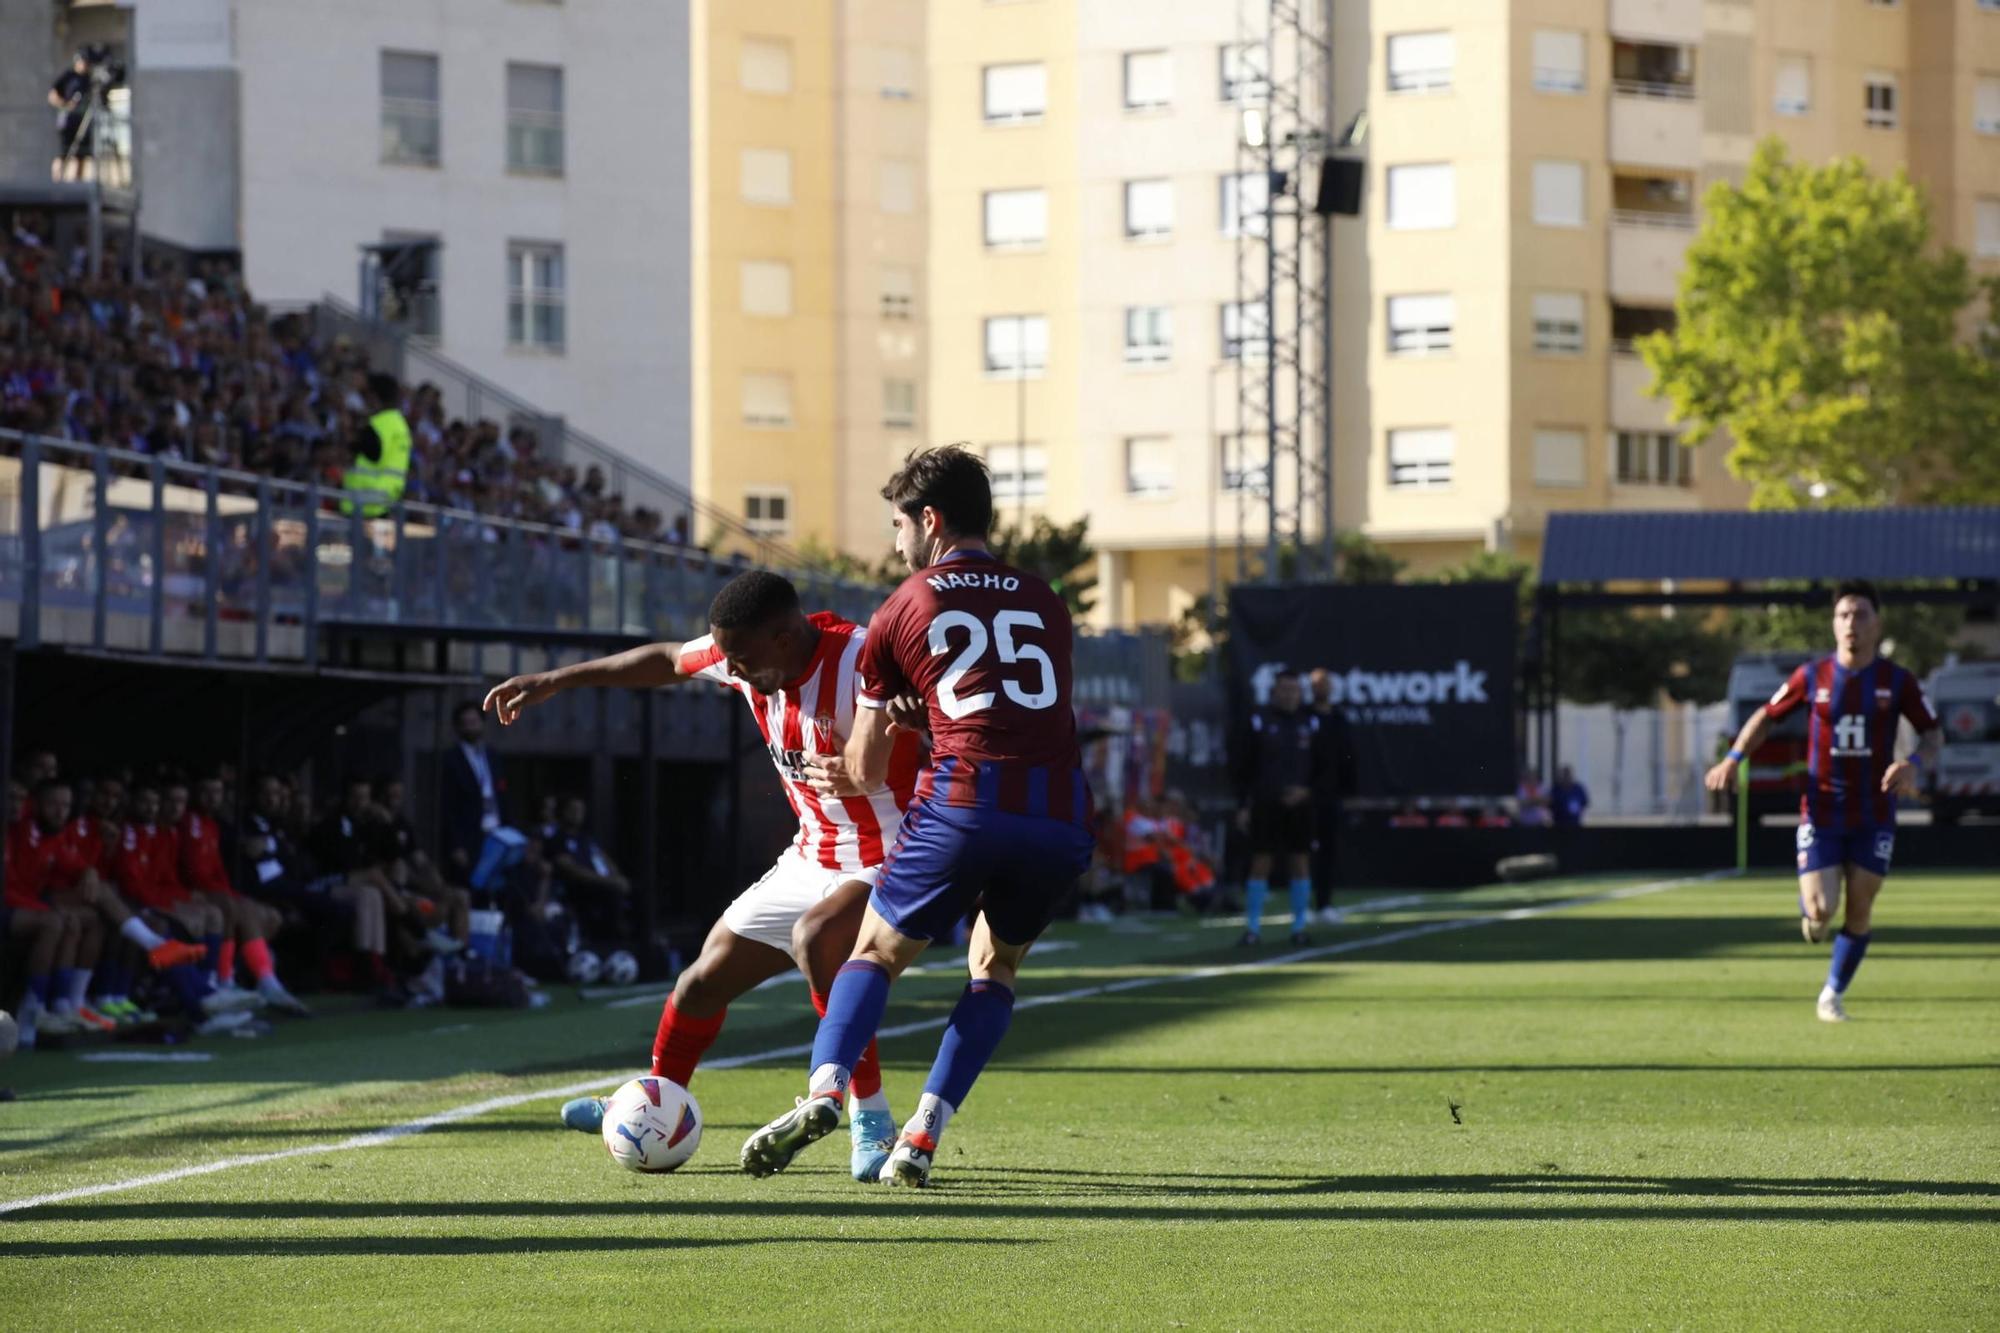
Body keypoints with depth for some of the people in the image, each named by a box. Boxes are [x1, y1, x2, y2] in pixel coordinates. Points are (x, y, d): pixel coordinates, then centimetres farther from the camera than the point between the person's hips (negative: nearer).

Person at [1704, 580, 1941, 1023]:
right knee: (1821, 910, -13)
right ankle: (1809, 910, 25)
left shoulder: (1897, 681, -4)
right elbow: (1766, 716, 8)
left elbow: (1933, 734, 2)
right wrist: (1733, 759, -6)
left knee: (1860, 910, 2)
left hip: (1874, 815, 1)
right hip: (1821, 811, -1)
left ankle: (1833, 995, 22)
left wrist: (1915, 764, -20)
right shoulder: (1812, 676, -4)